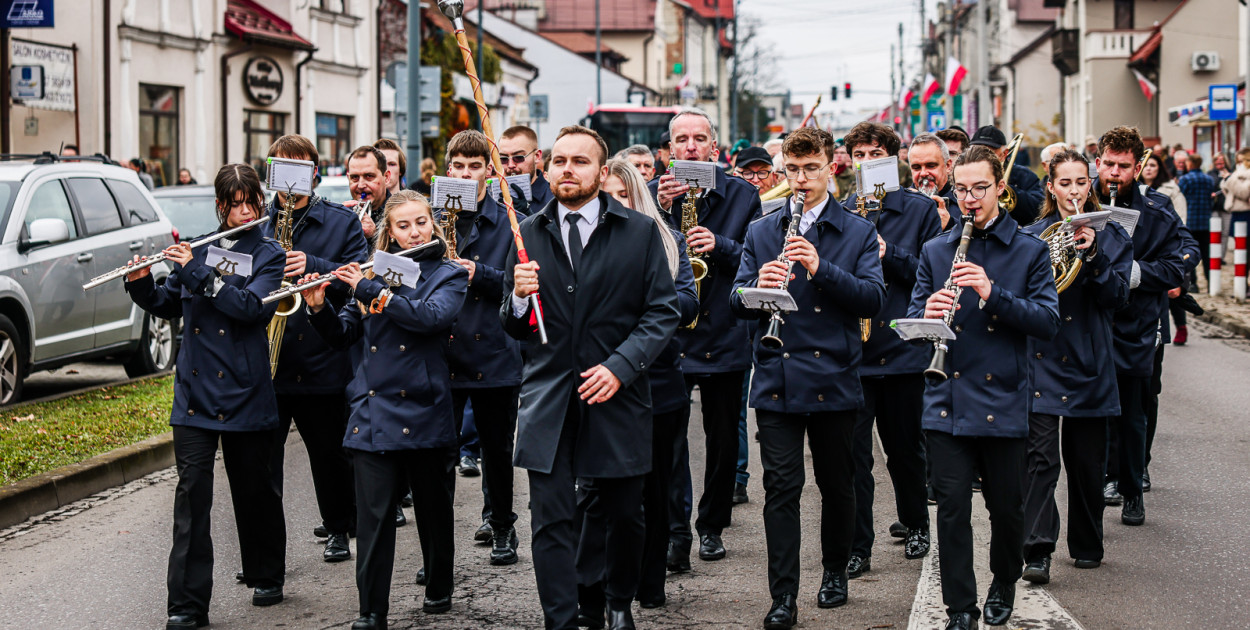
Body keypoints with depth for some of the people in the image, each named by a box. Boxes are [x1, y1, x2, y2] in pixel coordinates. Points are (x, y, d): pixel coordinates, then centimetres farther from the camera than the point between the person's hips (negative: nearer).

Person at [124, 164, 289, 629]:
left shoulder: (268, 255, 0)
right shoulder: (199, 249, 10)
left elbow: (250, 305, -18)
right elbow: (168, 306, 18)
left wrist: (197, 270, -20)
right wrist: (141, 283, -2)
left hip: (244, 393, -2)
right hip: (195, 392, 2)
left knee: (254, 489, 10)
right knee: (192, 491, -6)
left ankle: (267, 577, 32)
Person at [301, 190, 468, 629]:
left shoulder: (448, 276, 3)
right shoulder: (376, 272, 12)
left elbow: (431, 316, -18)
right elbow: (342, 335, 12)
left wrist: (370, 289, -19)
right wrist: (319, 307, -7)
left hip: (424, 414, -2)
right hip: (373, 413, 2)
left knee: (434, 509, 12)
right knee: (373, 516, -4)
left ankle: (439, 588, 32)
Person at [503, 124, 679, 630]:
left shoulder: (640, 232, 2)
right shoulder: (529, 234, 7)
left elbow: (663, 312, -1)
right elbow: (513, 328, 9)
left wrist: (620, 366, -13)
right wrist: (519, 297, -13)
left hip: (616, 397, -1)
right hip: (548, 399, 1)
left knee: (623, 514, 10)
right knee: (552, 522, -3)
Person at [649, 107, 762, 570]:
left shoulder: (742, 196, 3)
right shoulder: (652, 194, 2)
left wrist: (721, 246, -18)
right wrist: (661, 210, -20)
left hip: (725, 336, 2)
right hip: (668, 335, -2)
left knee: (723, 439, 10)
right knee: (667, 436, -11)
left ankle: (711, 526, 25)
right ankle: (675, 533, -7)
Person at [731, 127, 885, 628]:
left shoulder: (858, 233, 5)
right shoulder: (761, 232, 11)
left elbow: (873, 298, -9)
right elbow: (737, 301, 4)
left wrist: (821, 268, -22)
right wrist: (758, 286, -19)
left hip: (834, 380, 0)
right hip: (777, 380, 1)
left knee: (836, 484, 11)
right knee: (781, 487, -4)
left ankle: (835, 571, 31)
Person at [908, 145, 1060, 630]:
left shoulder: (1030, 251, 4)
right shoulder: (935, 251, 11)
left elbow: (1048, 322, -6)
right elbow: (912, 316, 9)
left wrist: (993, 293, -19)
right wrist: (927, 314, -15)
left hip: (1003, 402, -1)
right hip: (947, 402, 1)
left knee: (1006, 506, 8)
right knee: (952, 506, -4)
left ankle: (1004, 583, 34)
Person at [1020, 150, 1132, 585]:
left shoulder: (1111, 236, 7)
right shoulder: (1032, 236, 6)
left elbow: (1117, 297, -3)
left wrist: (1093, 258, -18)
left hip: (1089, 362, 1)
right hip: (1041, 358, -1)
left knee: (1087, 460, 8)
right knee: (1041, 458, -11)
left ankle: (1087, 545, 24)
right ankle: (1037, 552, -14)